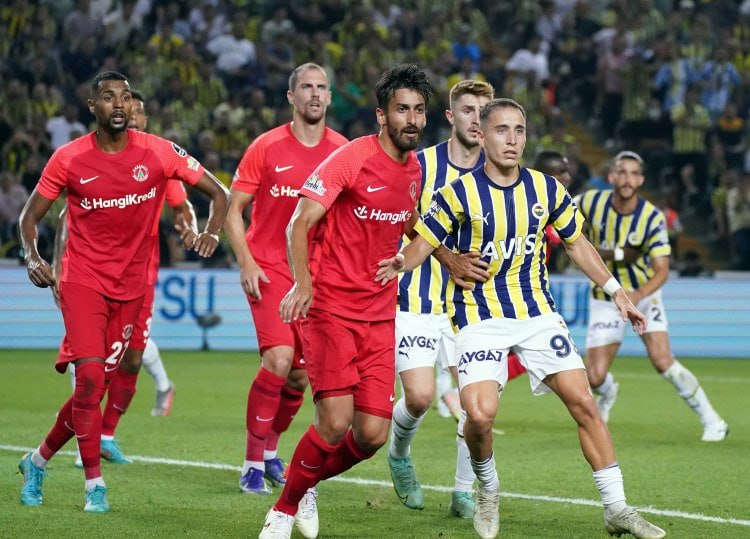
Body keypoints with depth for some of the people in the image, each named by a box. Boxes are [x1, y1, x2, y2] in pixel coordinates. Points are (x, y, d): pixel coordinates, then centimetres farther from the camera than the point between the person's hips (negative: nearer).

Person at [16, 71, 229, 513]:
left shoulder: (157, 153, -4)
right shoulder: (68, 159, -5)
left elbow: (218, 192, 2)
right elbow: (31, 215, 4)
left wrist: (213, 232, -18)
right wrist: (32, 257, -15)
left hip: (131, 286, 2)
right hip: (83, 280, -2)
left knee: (96, 389, 5)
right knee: (90, 375, -19)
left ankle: (38, 460, 28)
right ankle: (95, 484, -9)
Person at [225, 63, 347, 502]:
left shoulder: (342, 150, 2)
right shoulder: (267, 148, -4)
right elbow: (234, 210, 0)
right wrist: (246, 262, -11)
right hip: (269, 268, -3)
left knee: (301, 374, 4)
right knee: (279, 358, -20)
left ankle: (271, 450, 28)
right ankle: (253, 463, -9)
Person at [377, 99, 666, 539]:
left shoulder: (546, 188, 0)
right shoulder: (460, 193, -10)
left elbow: (577, 242, 13)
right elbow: (424, 242, -5)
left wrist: (616, 291, 11)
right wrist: (400, 264, -27)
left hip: (537, 312, 3)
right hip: (478, 316, -3)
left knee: (584, 403, -6)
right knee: (481, 415, -21)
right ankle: (487, 491, 10)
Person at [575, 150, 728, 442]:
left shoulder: (653, 218, -20)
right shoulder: (592, 202, -15)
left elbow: (662, 270, -23)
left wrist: (640, 294, -42)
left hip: (643, 295, -1)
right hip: (606, 299, 1)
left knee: (662, 360, -18)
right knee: (595, 377, -7)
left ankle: (711, 420, -2)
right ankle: (608, 393, 33)